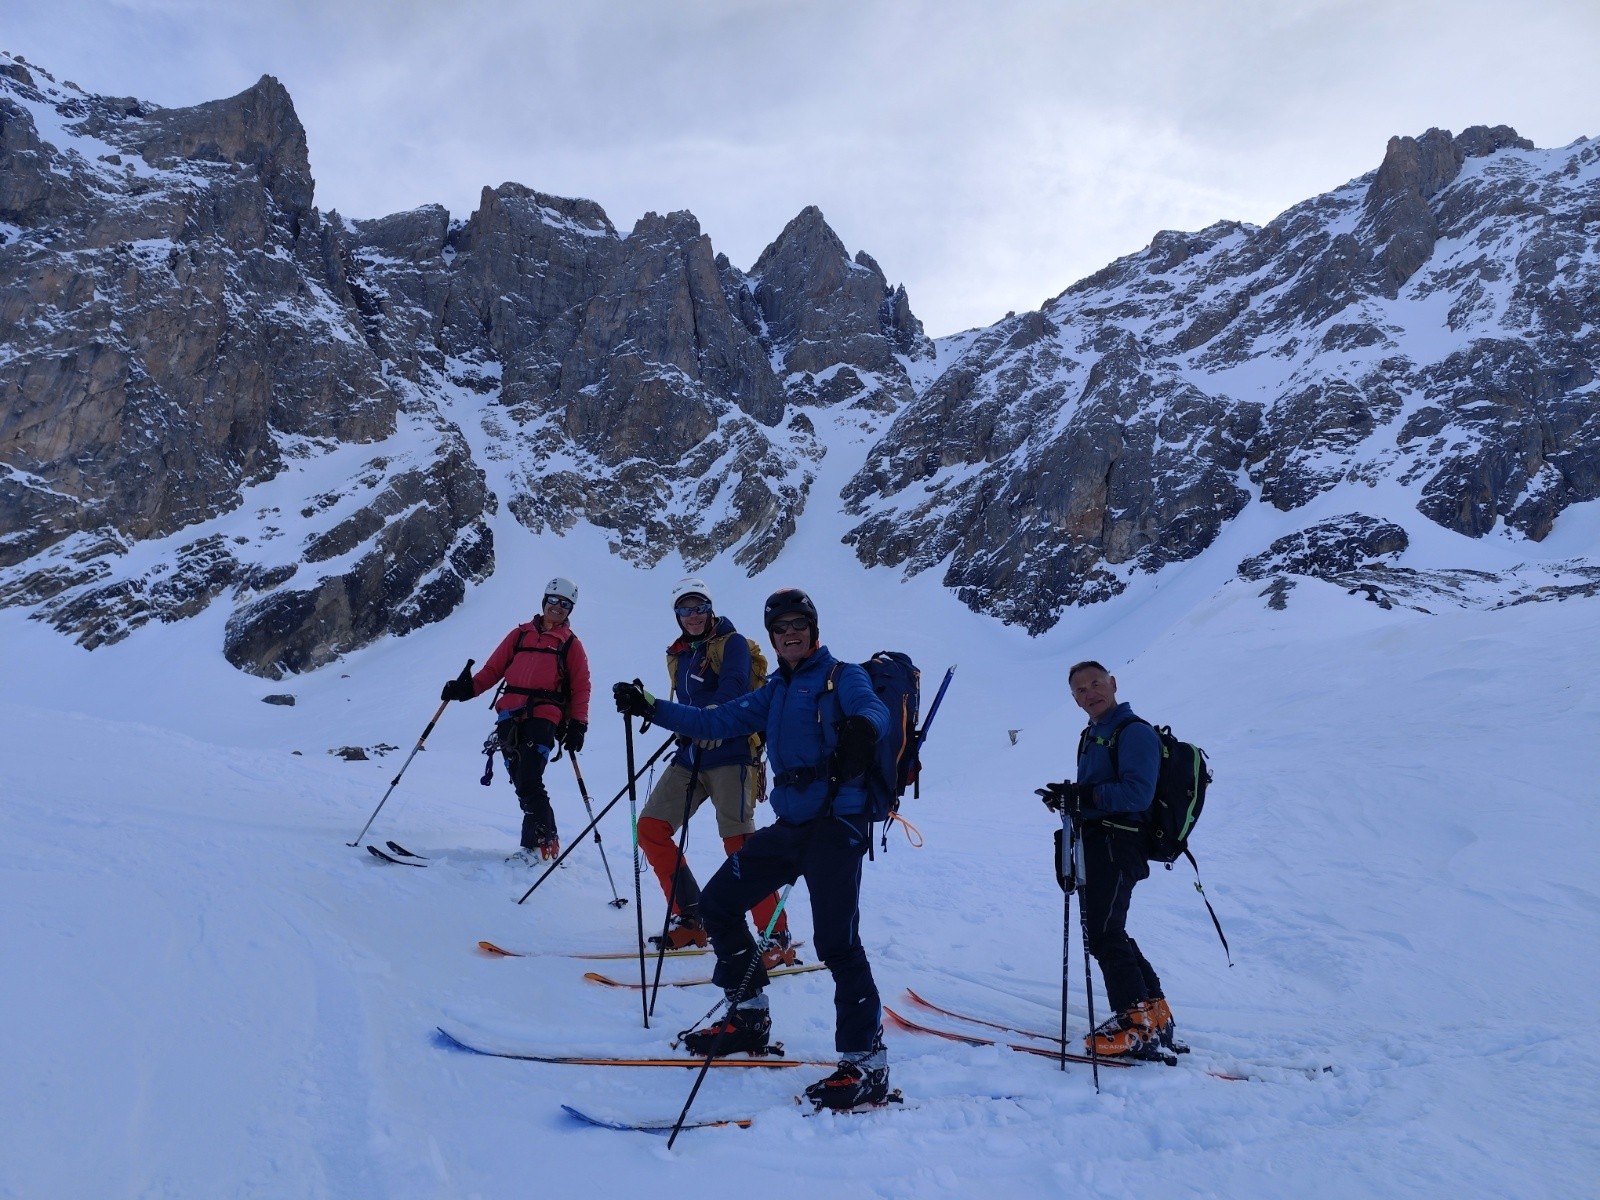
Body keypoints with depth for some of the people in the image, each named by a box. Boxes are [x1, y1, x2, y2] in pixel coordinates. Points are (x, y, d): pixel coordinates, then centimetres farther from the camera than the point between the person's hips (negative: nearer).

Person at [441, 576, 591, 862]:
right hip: (510, 716, 4)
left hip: (543, 718, -4)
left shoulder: (571, 644, 11)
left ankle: (537, 844, -9)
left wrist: (577, 725, -3)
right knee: (521, 782, 2)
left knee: (528, 782, -17)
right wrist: (469, 687, -2)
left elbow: (581, 688, 7)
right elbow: (494, 668, 14)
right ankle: (546, 838, 11)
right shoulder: (521, 634, 18)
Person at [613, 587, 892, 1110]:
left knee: (836, 941, -13)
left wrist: (862, 728, -48)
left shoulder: (842, 677, -3)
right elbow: (717, 721, 16)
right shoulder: (774, 692, 18)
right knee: (717, 902, 12)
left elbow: (873, 710, -23)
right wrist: (649, 707, 9)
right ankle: (748, 1017, 25)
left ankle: (867, 1066, -1)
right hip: (789, 824, 8)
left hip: (837, 824, -8)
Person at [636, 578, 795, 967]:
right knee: (650, 827, 1)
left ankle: (777, 937, -8)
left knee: (738, 841, -16)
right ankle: (690, 919, 12)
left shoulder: (732, 643, -3)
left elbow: (732, 688, -23)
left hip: (728, 754, -7)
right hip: (689, 756, 8)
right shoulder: (678, 655, 17)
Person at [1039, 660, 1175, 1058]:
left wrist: (1081, 795, -27)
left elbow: (1137, 794, -22)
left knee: (1103, 933, -10)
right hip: (1094, 843, 10)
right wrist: (1067, 798, -1)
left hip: (1117, 844, -10)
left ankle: (1139, 1026, -3)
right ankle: (1155, 1012, 24)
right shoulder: (1092, 736, 18)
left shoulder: (1134, 733, -11)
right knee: (1105, 932, 14)